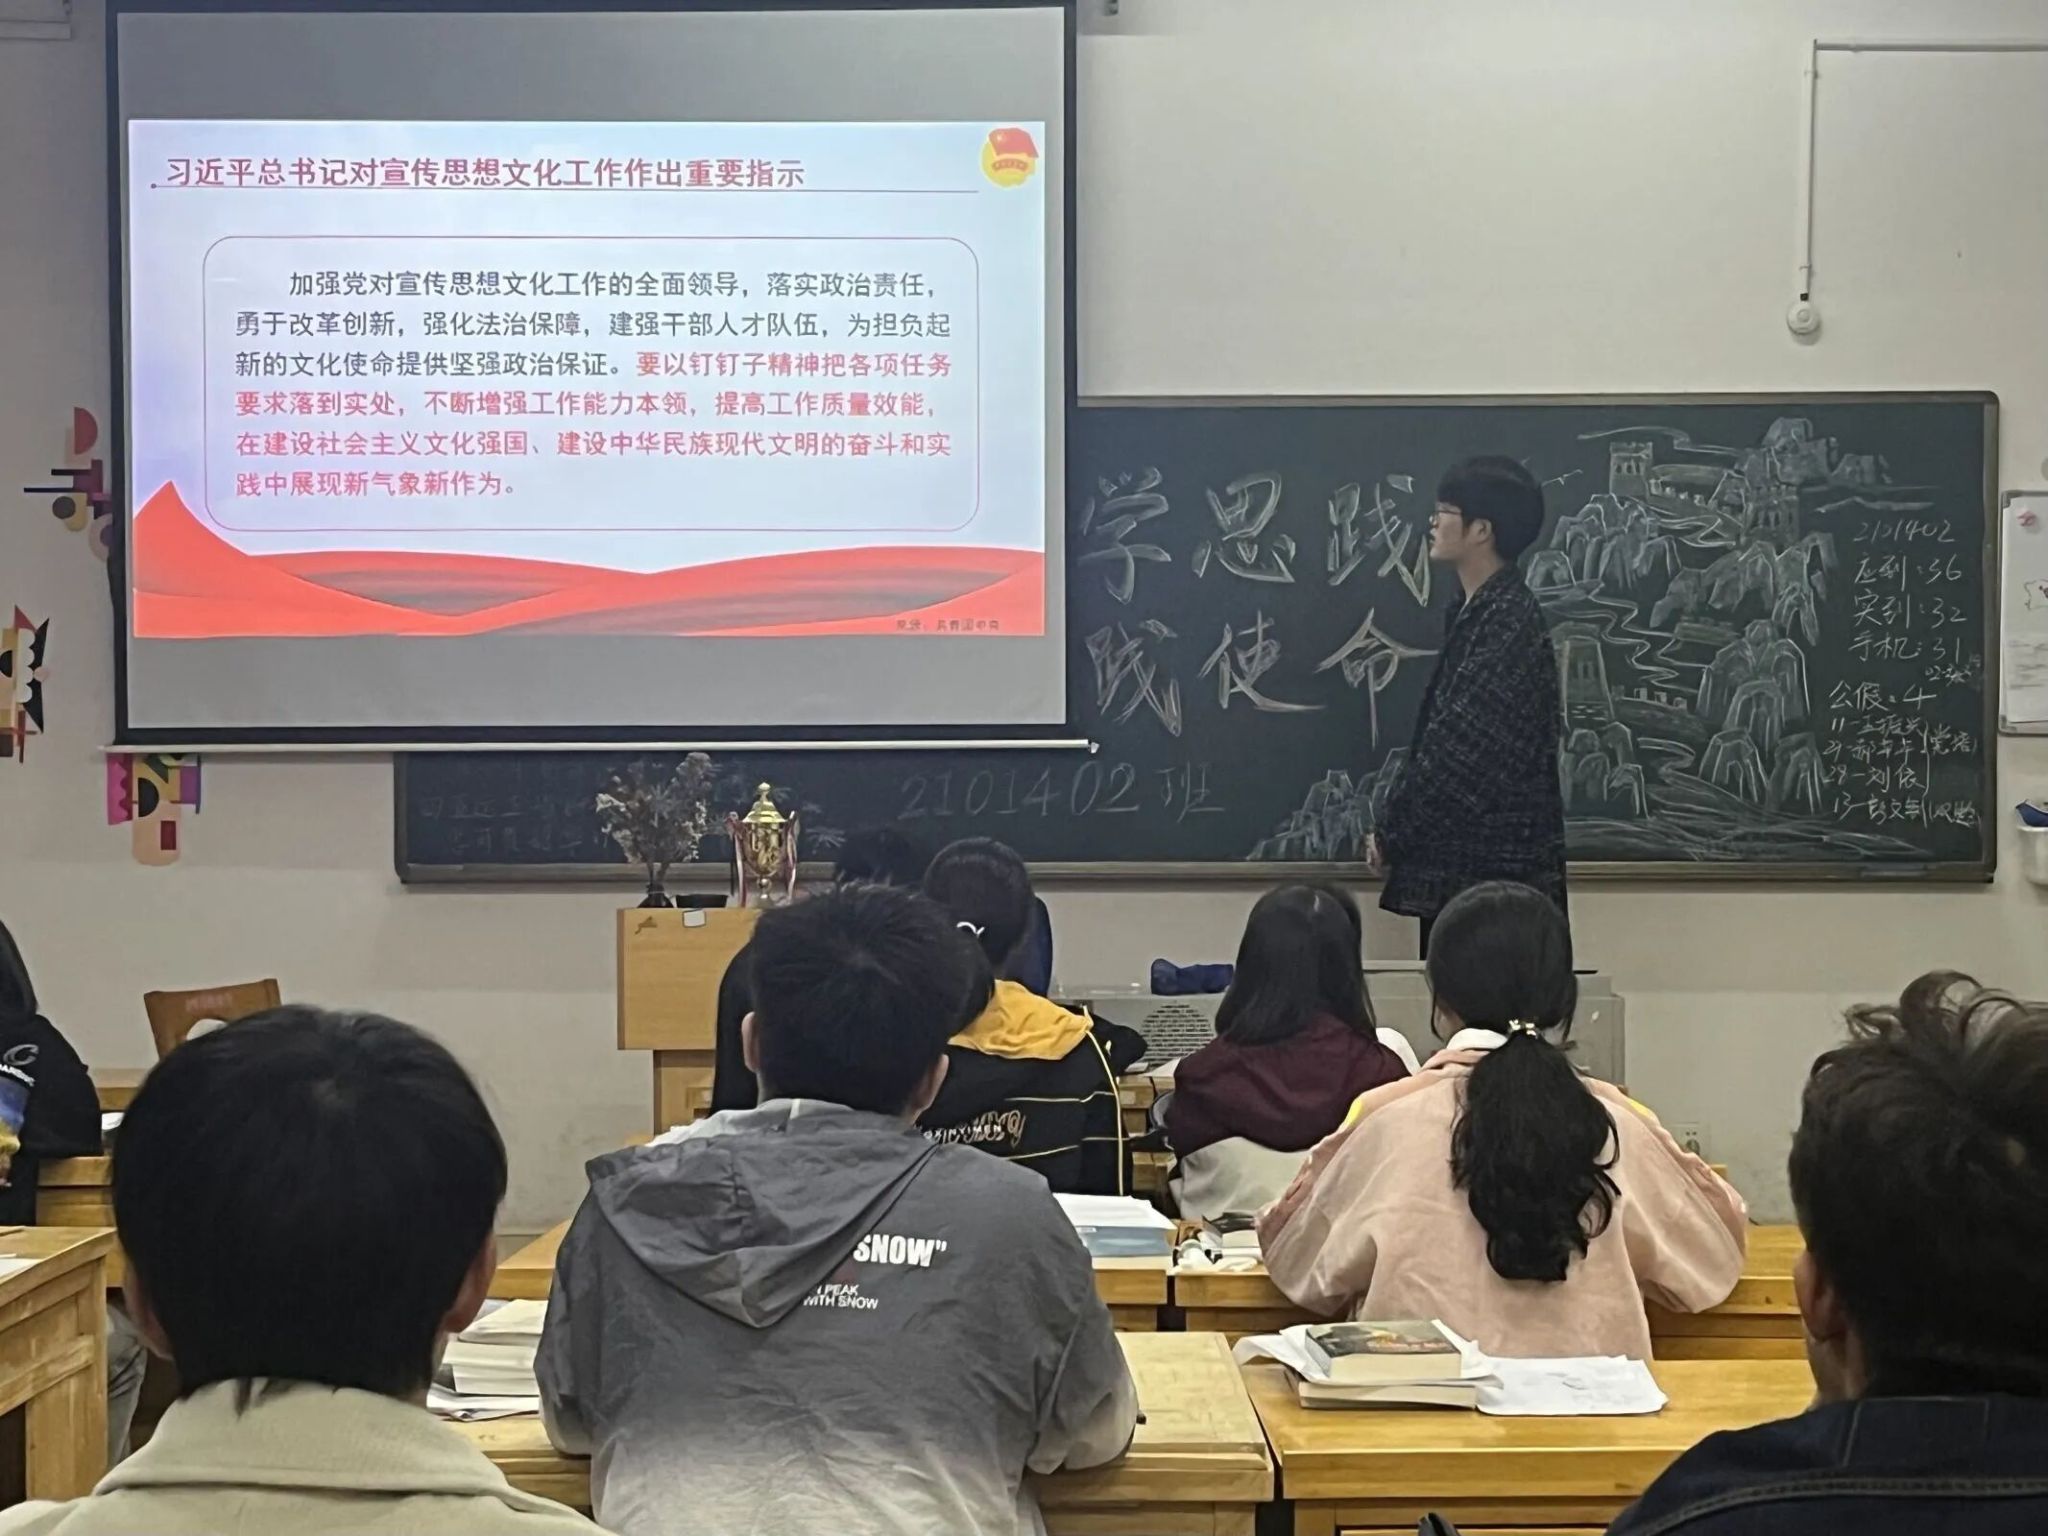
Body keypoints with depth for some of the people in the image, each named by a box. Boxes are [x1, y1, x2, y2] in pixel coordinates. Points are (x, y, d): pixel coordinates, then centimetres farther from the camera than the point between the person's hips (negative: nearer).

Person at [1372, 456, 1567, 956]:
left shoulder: (1508, 620, -16)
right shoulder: (1480, 611, 15)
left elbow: (1462, 747, -20)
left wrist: (1391, 831, -10)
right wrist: (1397, 826, 9)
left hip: (1491, 866, -9)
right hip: (1461, 857, 9)